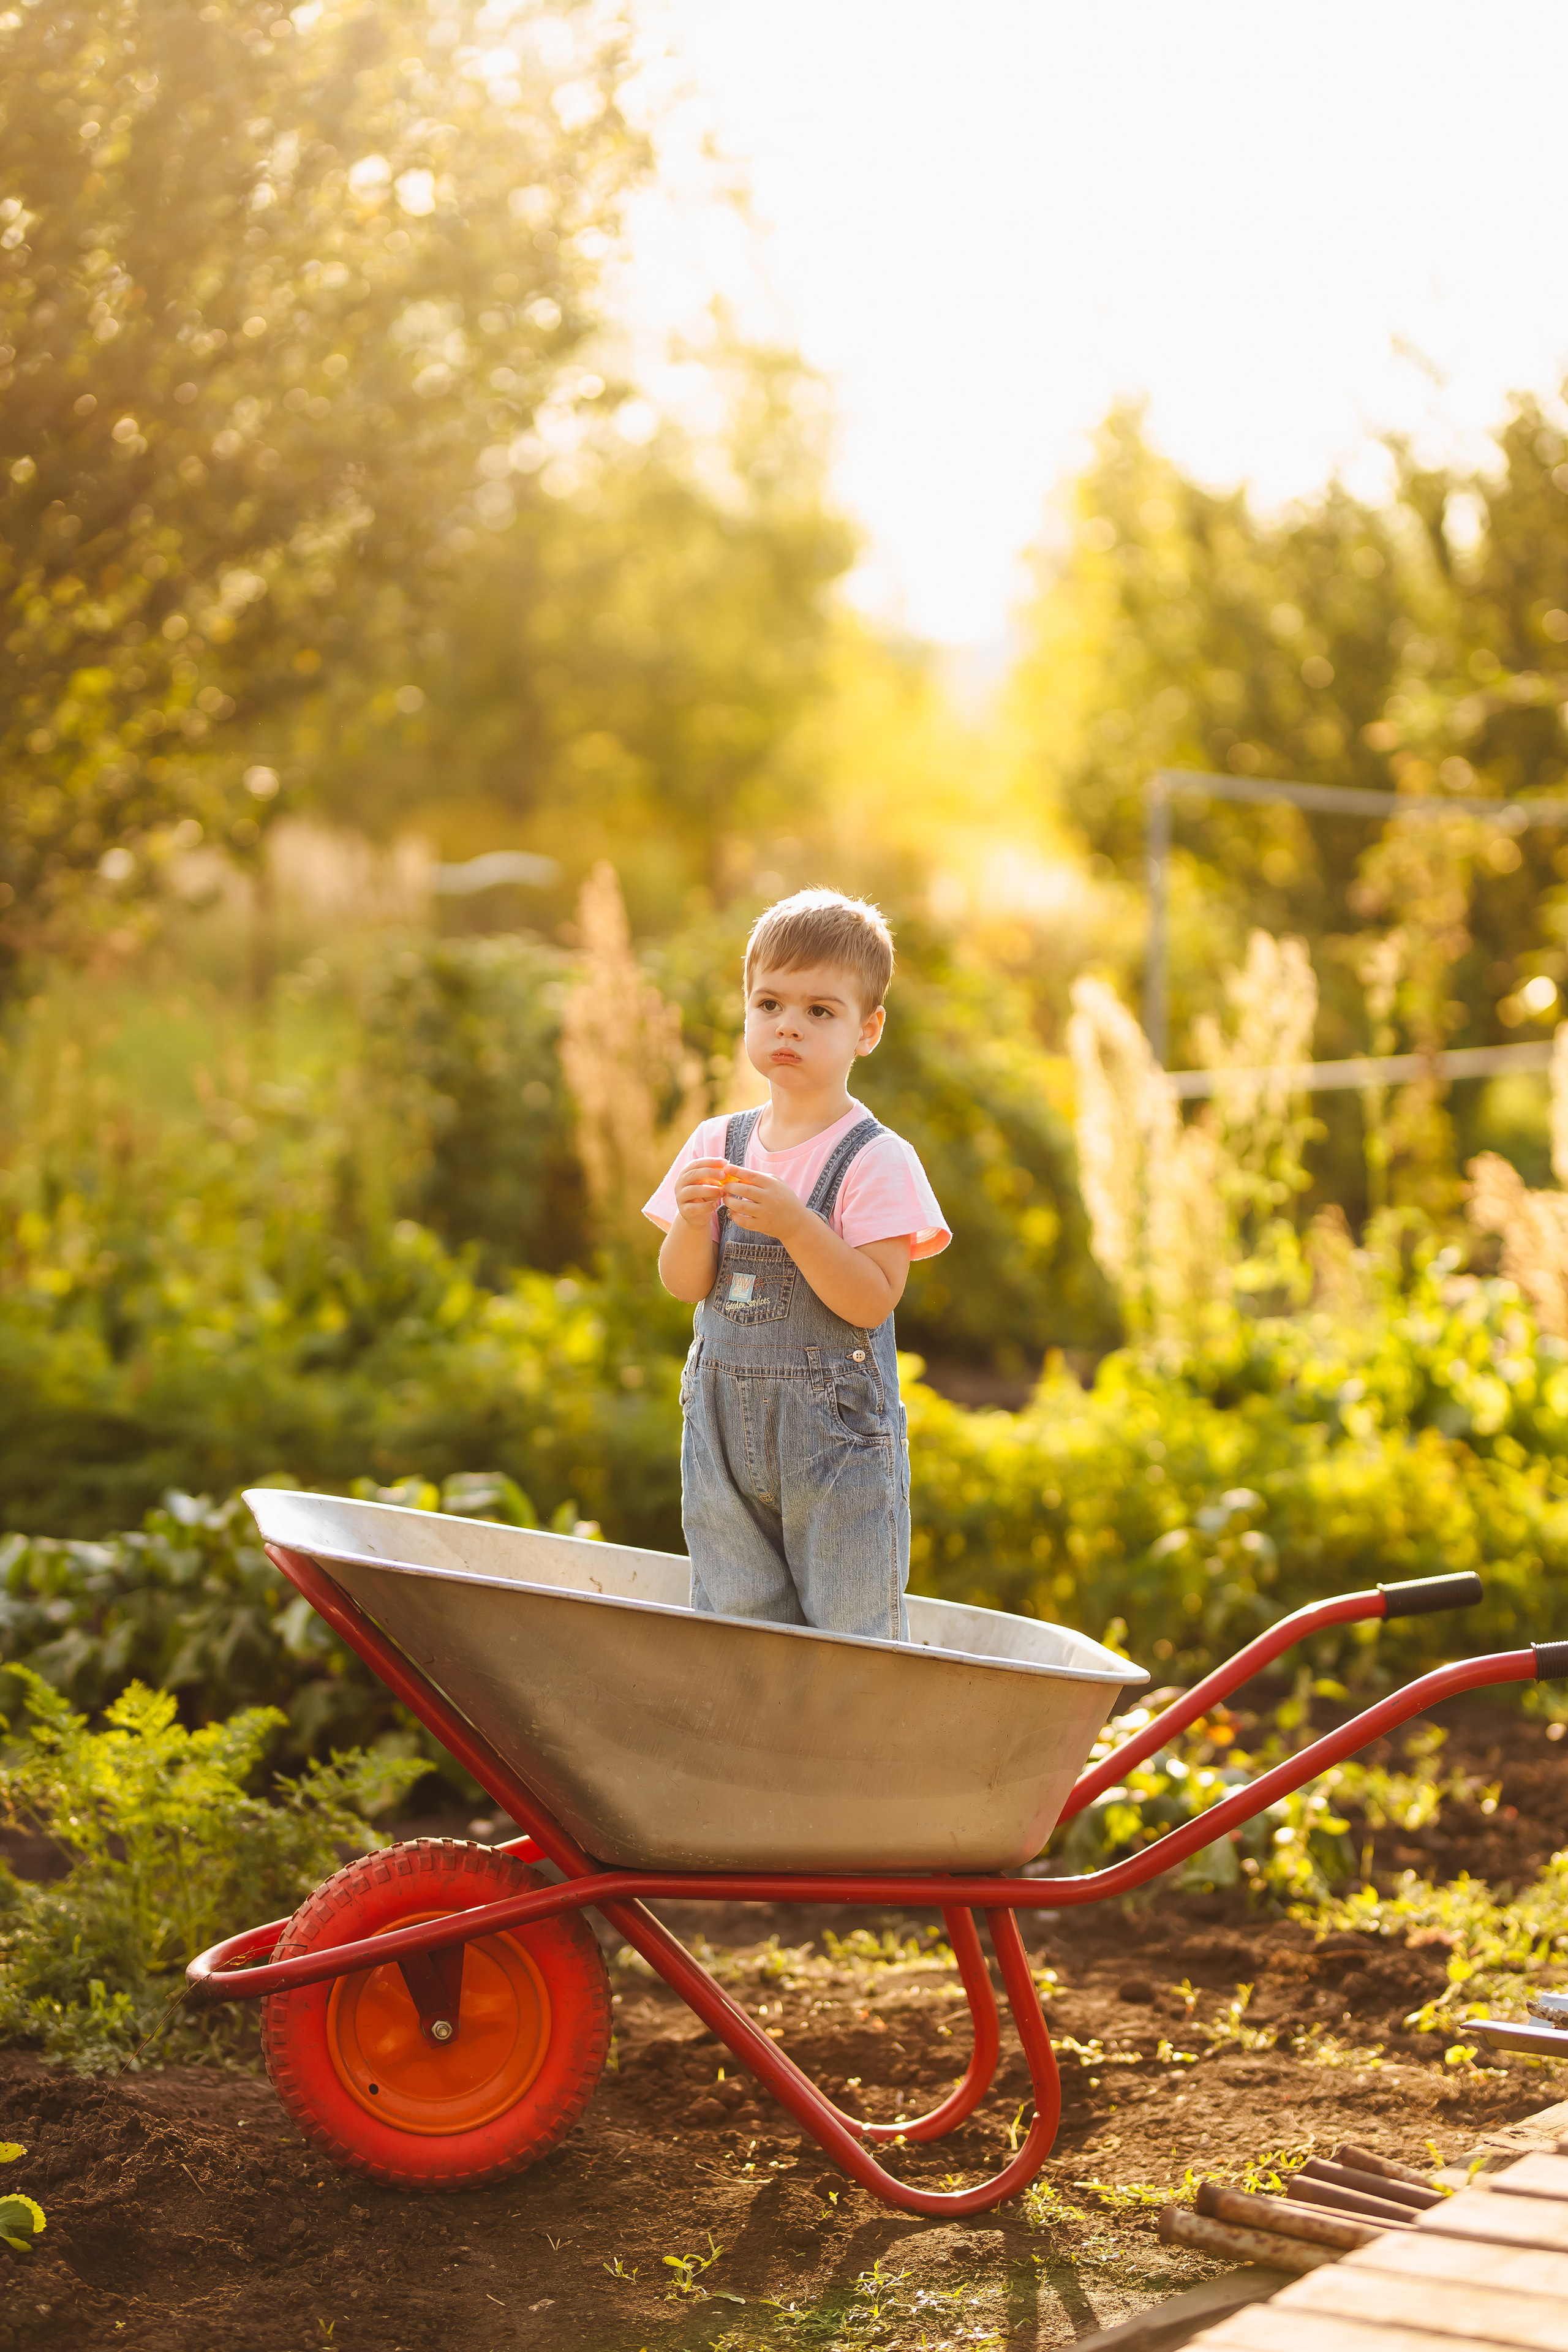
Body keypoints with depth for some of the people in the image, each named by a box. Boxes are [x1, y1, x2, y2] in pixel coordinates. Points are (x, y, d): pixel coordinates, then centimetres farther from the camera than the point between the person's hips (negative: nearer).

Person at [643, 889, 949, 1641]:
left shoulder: (877, 1161, -10)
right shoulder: (716, 1146, 5)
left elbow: (874, 1299, -18)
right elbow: (681, 1285, 4)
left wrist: (793, 1223, -27)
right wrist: (694, 1221, -15)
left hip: (837, 1435, -5)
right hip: (724, 1426, 5)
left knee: (850, 1635, 2)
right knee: (733, 1625, 12)